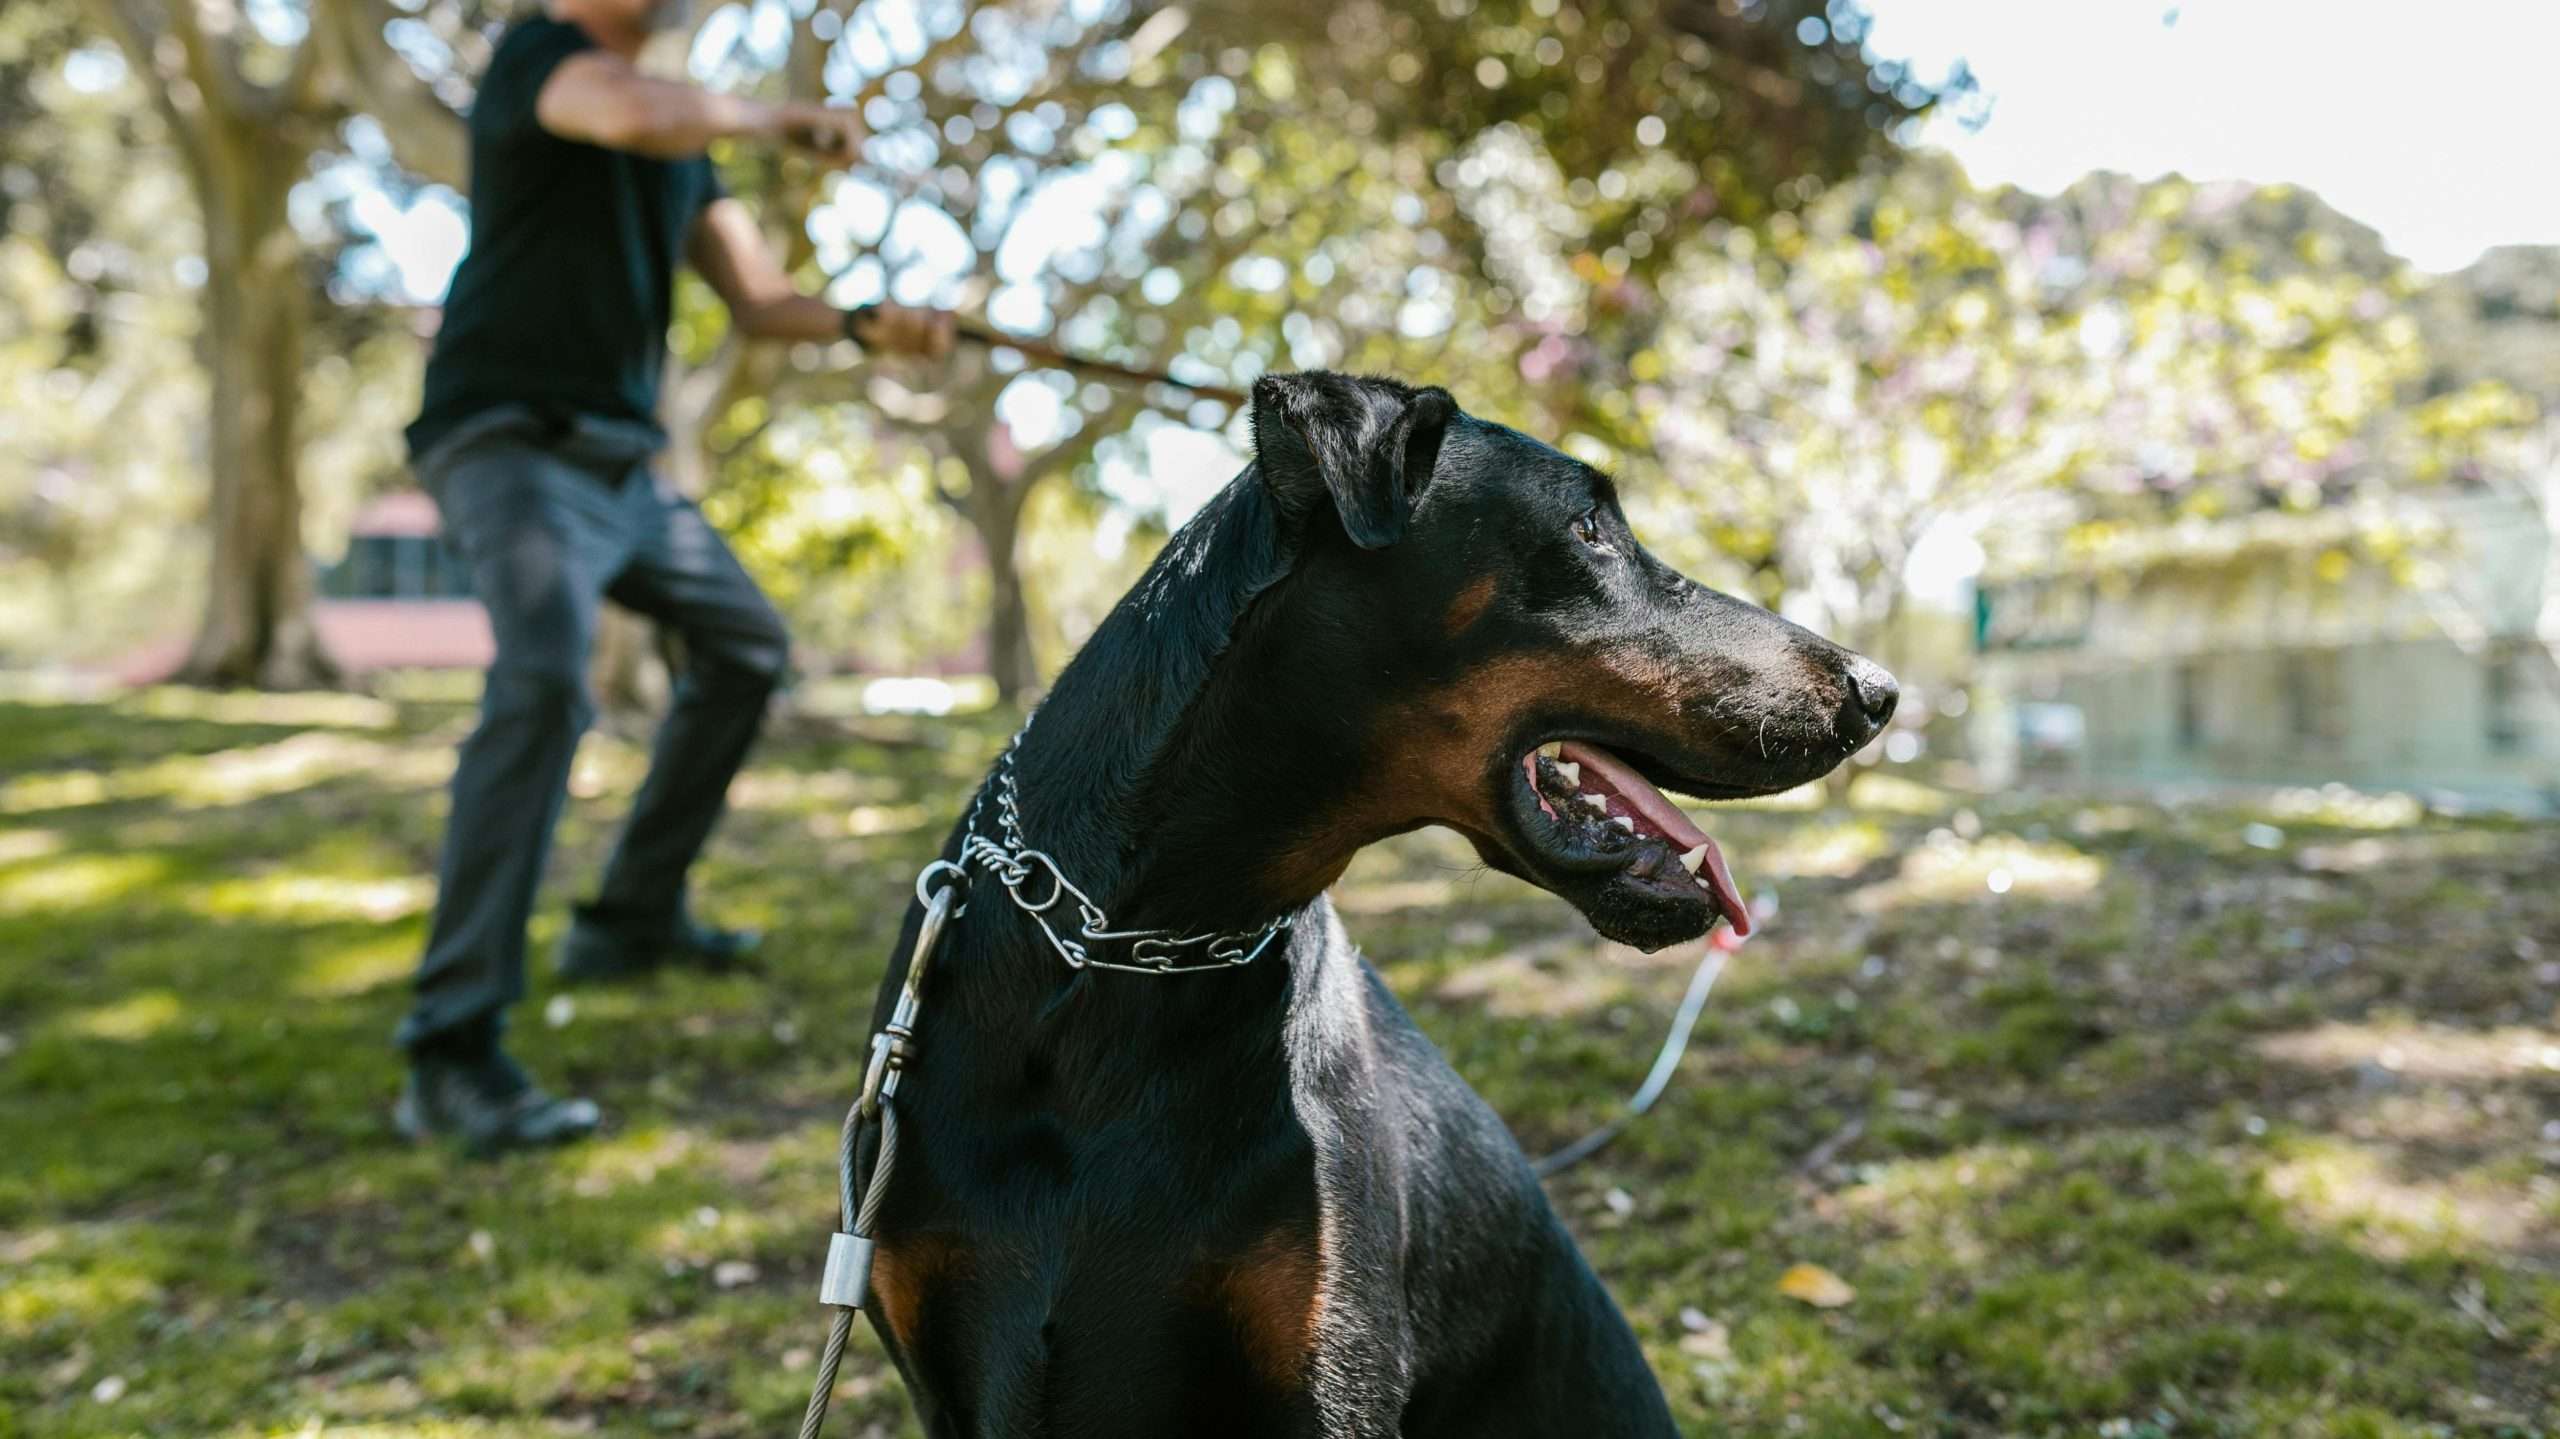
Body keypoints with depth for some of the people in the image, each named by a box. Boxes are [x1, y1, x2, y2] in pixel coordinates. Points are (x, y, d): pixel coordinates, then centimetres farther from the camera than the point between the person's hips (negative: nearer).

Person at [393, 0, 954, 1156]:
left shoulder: (684, 140, 17)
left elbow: (758, 299, 14)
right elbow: (635, 116, -30)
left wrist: (865, 324, -5)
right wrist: (777, 122, -12)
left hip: (624, 463, 10)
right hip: (511, 440, -9)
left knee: (745, 647, 20)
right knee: (546, 676, -30)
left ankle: (631, 920, 28)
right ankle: (452, 1053, -31)